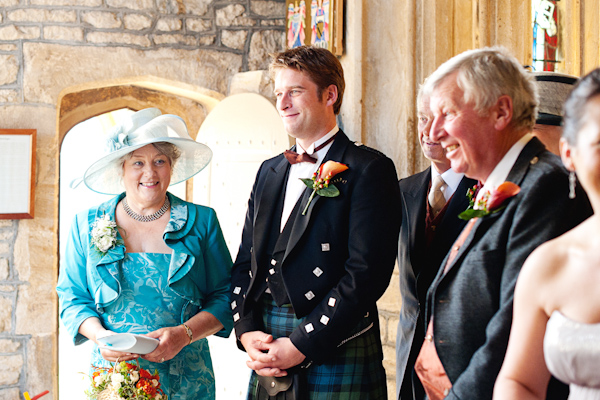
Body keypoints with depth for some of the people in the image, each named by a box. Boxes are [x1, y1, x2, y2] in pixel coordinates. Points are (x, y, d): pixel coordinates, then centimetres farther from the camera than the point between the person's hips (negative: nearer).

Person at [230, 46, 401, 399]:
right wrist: (247, 331, -2)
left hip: (337, 354, -6)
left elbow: (366, 273, -15)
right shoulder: (270, 171, 16)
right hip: (269, 356, 6)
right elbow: (246, 261, 14)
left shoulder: (369, 169, -6)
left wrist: (301, 346, -16)